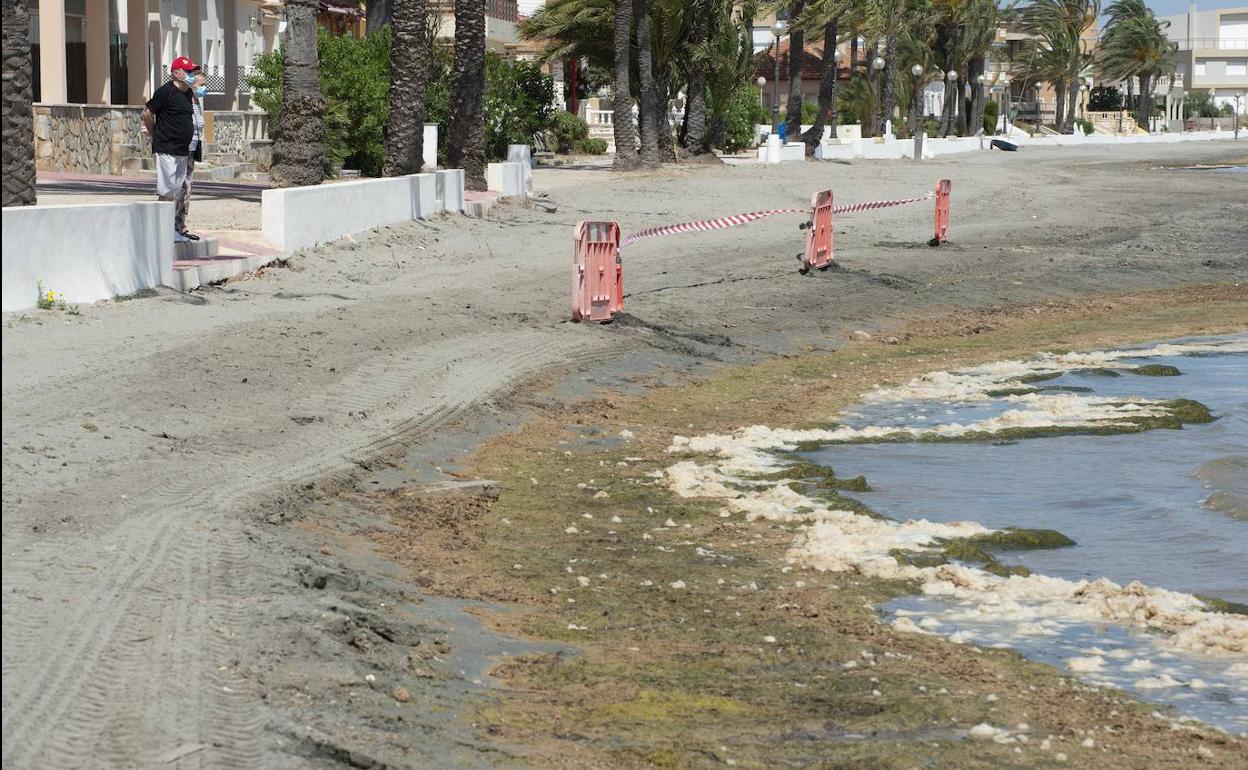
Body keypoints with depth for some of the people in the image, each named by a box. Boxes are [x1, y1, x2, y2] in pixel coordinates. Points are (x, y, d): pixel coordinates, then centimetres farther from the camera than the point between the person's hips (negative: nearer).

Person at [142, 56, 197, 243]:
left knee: (177, 192, 11)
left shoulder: (187, 93, 14)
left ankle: (172, 230, 15)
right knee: (166, 191, -7)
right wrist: (156, 135, -1)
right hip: (166, 150, -9)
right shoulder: (166, 91, -11)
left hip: (183, 150, 9)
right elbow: (147, 113, -10)